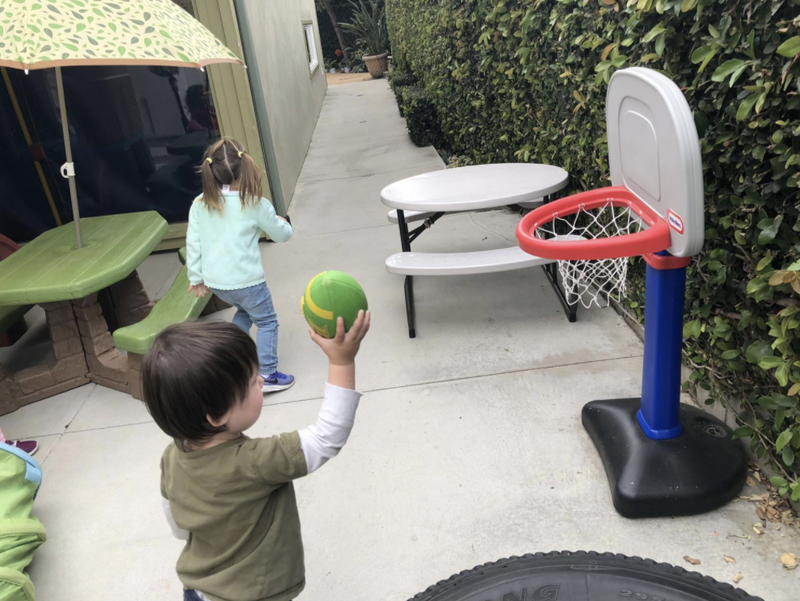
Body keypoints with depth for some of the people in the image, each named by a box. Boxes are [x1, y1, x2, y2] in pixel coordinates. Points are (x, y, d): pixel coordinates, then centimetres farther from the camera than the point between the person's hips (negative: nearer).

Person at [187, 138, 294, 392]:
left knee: (244, 311, 31)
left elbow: (192, 243, 2)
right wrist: (283, 223, 24)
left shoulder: (199, 204, -1)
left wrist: (196, 277, 12)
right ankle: (267, 375, 12)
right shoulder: (255, 204, -11)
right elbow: (282, 235, 2)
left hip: (215, 281, 6)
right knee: (267, 322, 11)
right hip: (245, 280, -6)